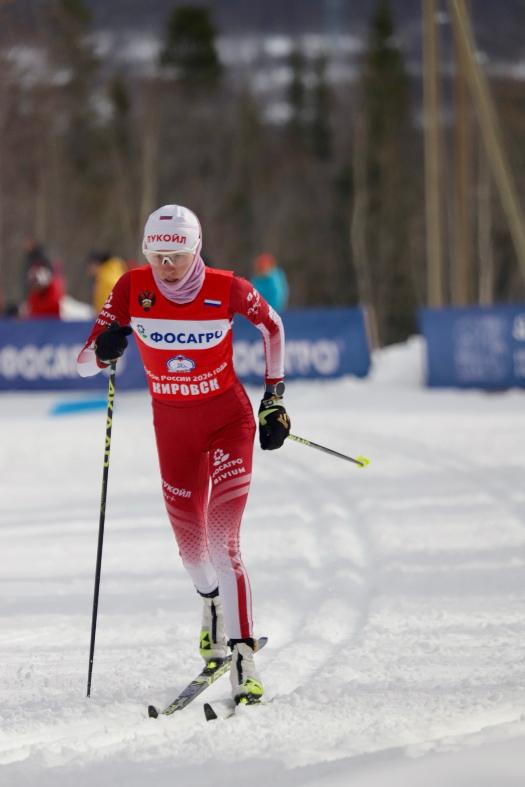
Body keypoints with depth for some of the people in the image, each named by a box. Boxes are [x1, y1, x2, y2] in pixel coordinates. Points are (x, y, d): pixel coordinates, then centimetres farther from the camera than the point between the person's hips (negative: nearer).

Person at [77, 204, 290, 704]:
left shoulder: (227, 289, -17)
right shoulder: (132, 290, -13)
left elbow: (272, 326, 4)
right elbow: (84, 363, -11)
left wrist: (274, 399, 2)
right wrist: (103, 350, -35)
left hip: (228, 422, -3)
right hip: (172, 428, 3)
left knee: (222, 542, -18)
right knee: (191, 548, 12)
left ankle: (243, 658, -20)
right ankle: (213, 605, 47)